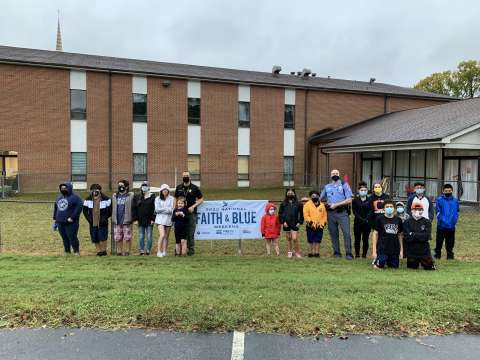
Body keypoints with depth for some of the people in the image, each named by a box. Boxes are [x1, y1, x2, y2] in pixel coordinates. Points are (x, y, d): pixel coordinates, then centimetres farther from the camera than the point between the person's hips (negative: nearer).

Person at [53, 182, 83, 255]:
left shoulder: (75, 197, -9)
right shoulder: (59, 197, 15)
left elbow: (79, 207, -17)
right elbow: (55, 208, 24)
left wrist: (72, 217, -19)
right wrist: (54, 219, 19)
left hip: (70, 223, -6)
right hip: (60, 222, 7)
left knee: (72, 237, -4)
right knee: (64, 238, 12)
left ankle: (76, 251, 13)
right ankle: (67, 251, 24)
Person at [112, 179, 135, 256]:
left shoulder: (130, 196, -2)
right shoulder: (114, 196, 13)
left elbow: (133, 208, -2)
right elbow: (112, 208, 18)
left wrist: (133, 218, -6)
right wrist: (113, 218, 13)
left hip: (126, 221, -5)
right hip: (117, 221, 5)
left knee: (127, 237, 0)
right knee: (117, 238, 8)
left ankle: (128, 251, 11)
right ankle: (119, 251, 18)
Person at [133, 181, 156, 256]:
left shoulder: (152, 197, 0)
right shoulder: (137, 197, 8)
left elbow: (155, 209, -3)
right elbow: (134, 208, 8)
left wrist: (153, 219, -9)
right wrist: (135, 219, 1)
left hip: (149, 220, -3)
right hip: (140, 220, 3)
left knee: (149, 236, 2)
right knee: (141, 236, 8)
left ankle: (148, 250, 11)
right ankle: (141, 250, 16)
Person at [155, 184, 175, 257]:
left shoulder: (171, 199, 5)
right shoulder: (157, 199, 7)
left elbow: (171, 210, -2)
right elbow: (157, 209, -1)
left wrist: (162, 209, -10)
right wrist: (167, 208, -5)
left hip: (168, 219, 2)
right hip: (160, 219, -1)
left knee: (166, 237, 6)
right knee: (162, 235, -16)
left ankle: (164, 252, 15)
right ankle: (159, 251, -7)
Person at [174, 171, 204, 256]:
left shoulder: (195, 188, 1)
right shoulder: (179, 188, 10)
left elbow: (201, 199, 4)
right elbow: (176, 199, 17)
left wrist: (193, 206, -9)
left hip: (191, 213, -3)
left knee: (190, 233, 0)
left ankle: (191, 249, 9)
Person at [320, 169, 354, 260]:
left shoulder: (344, 185, 4)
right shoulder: (327, 187, 16)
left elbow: (349, 200, -5)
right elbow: (321, 198, 27)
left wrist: (336, 204, -10)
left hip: (342, 212, -3)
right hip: (331, 212, 4)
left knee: (346, 232, -10)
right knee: (333, 233, 6)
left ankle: (348, 254, -6)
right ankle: (336, 253, 14)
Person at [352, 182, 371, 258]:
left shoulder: (370, 200, 5)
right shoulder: (355, 200, 5)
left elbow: (370, 211, -1)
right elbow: (354, 212, -2)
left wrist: (366, 219, -15)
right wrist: (361, 219, -13)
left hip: (367, 223, 0)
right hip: (357, 222, 0)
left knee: (365, 239, 3)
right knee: (357, 239, 4)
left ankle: (364, 254, 12)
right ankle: (357, 254, 13)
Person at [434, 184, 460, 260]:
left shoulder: (455, 200, 5)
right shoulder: (439, 200, -4)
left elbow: (457, 212, 9)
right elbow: (438, 212, -5)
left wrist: (454, 221, -1)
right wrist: (442, 220, -13)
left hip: (451, 226, 2)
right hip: (441, 225, -2)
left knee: (450, 242, 11)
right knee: (439, 241, 4)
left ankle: (450, 255, 23)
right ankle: (437, 254, 15)